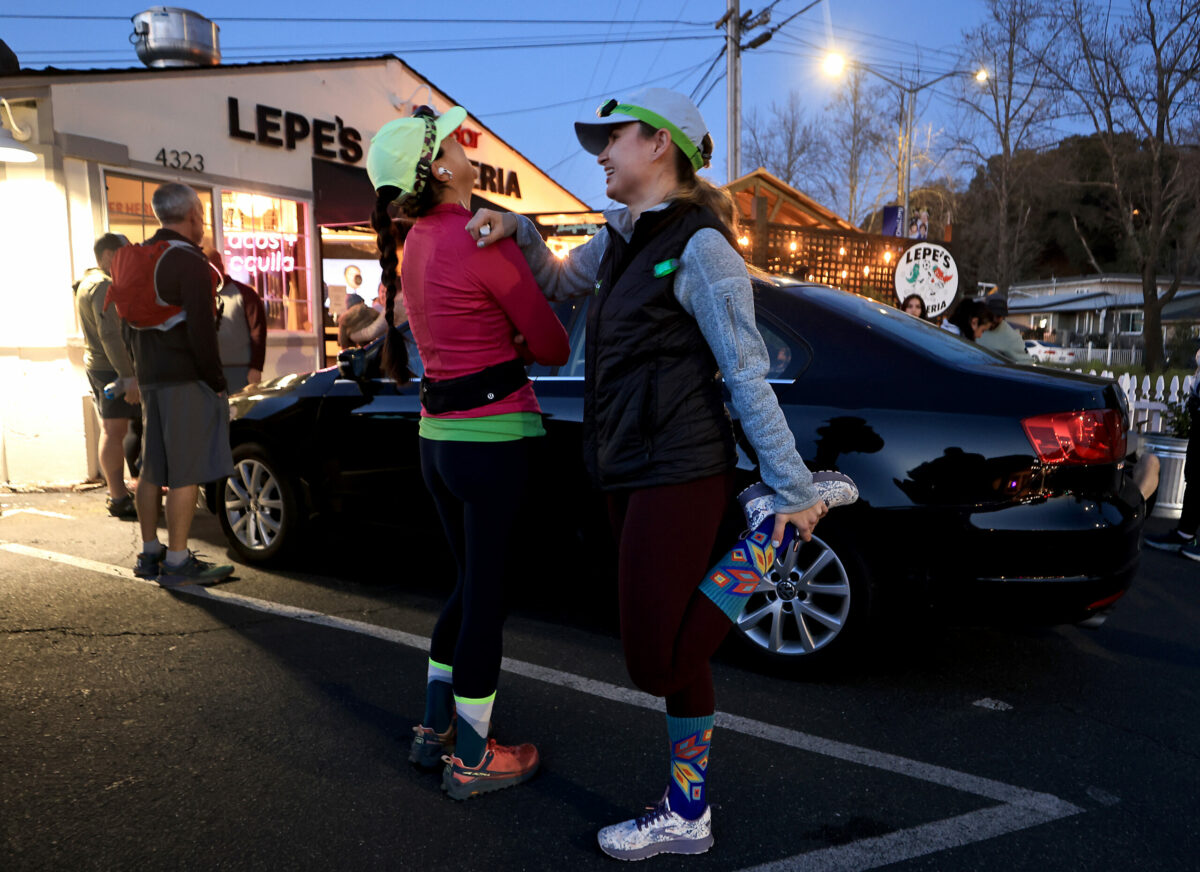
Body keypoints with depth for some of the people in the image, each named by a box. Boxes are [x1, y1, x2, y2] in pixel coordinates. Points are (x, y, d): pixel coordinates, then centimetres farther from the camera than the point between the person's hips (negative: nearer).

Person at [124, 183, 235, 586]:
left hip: (150, 378, 9)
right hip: (187, 380, -9)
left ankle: (150, 554, 22)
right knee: (186, 473, -5)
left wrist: (143, 368, 23)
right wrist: (217, 382, -11)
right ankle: (177, 563, -2)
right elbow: (201, 330, -18)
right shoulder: (190, 262, -12)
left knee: (153, 469, 14)